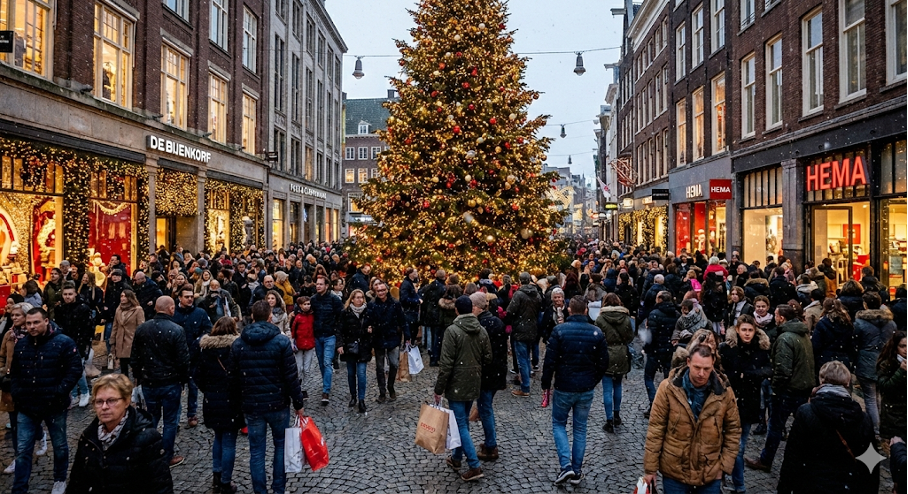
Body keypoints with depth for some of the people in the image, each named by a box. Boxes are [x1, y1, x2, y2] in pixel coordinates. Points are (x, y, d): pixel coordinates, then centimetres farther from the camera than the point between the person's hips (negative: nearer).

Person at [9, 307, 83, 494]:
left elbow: (75, 370, -13)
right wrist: (16, 393, 4)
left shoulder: (63, 342, -11)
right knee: (23, 450, 5)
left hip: (54, 406, -3)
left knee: (60, 446, 12)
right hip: (27, 407, 4)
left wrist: (59, 392, -18)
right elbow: (14, 373, 18)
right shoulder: (21, 345, 5)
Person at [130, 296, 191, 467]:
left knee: (151, 417, 19)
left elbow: (134, 357, 7)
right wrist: (184, 379, 0)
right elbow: (183, 359, -15)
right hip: (170, 382, -5)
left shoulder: (141, 329, -1)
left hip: (148, 382, 5)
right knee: (170, 420, 7)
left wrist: (138, 376, 19)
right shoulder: (176, 330, -16)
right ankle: (168, 457, 15)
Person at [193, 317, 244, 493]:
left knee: (218, 437, 23)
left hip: (212, 400, 4)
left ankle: (216, 475, 28)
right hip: (231, 401, -4)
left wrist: (208, 390, 16)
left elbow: (198, 374, 2)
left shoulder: (204, 346, -2)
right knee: (229, 441, 6)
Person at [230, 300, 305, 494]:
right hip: (277, 403, -2)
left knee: (256, 450, 10)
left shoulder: (238, 344, 0)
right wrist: (298, 402, -2)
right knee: (281, 445, 16)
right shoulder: (281, 341, -10)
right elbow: (291, 376, -11)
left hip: (251, 405, 2)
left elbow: (233, 377, 5)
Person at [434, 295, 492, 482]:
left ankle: (474, 466, -3)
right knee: (463, 421, 20)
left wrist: (439, 389, -12)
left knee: (460, 424, -1)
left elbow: (446, 363, -18)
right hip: (474, 384, 6)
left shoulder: (453, 330, -16)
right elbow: (488, 358, 6)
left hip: (456, 385, -6)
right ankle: (457, 458, 32)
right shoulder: (482, 331, 2)